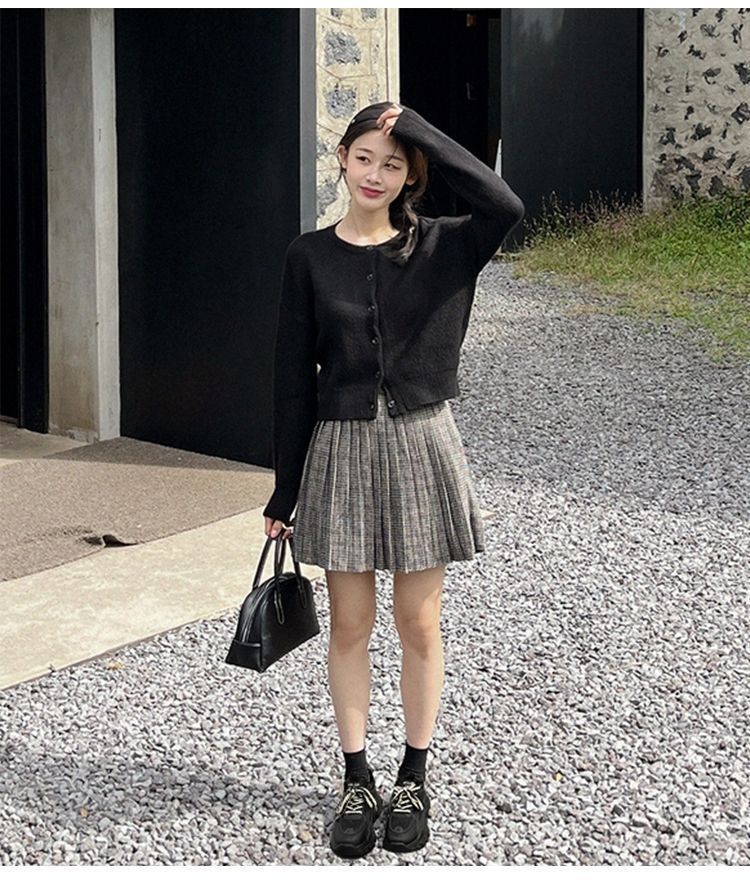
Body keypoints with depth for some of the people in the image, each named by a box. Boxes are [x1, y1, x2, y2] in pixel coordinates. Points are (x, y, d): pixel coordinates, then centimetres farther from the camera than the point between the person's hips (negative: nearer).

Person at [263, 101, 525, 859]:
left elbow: (504, 207, -24)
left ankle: (413, 778, 23)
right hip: (341, 449, 1)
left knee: (418, 622, 7)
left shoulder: (441, 248, -2)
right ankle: (356, 781, 21)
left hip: (420, 446, 0)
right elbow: (293, 376, 1)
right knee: (349, 625, 7)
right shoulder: (311, 257, 0)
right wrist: (285, 491, 1)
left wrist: (417, 129, -19)